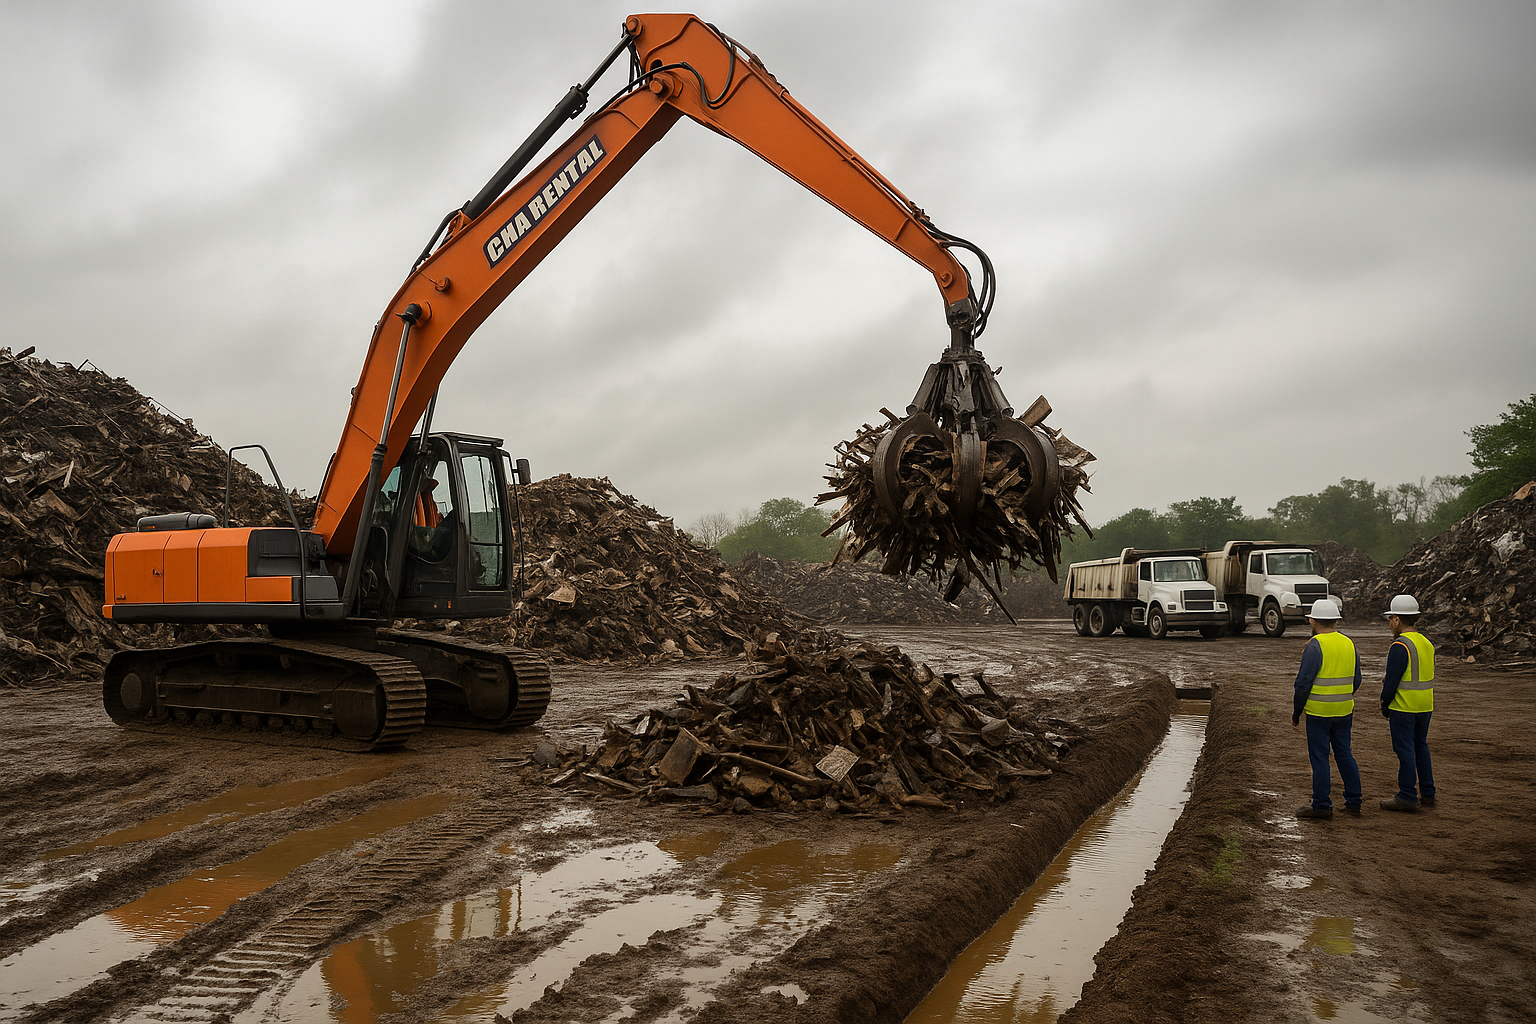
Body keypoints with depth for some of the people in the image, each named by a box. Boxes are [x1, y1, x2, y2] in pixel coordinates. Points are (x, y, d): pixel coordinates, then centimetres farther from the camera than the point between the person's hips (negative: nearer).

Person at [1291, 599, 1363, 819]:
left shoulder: (1315, 645, -14)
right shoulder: (1349, 643, 6)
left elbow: (1303, 683, -15)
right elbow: (1356, 680, 14)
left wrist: (1296, 713, -5)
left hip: (1318, 712, -6)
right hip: (1344, 712, 7)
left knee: (1319, 757, 0)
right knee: (1344, 754, 15)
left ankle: (1322, 805, 5)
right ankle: (1353, 800, 21)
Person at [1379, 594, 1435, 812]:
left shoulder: (1400, 646, -18)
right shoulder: (1426, 643, 10)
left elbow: (1392, 681, -17)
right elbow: (1429, 677, 16)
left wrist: (1385, 707, -5)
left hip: (1403, 708, -9)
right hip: (1425, 707, 9)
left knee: (1405, 750, -3)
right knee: (1421, 747, 16)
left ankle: (1408, 797, 1)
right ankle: (1427, 793, 22)